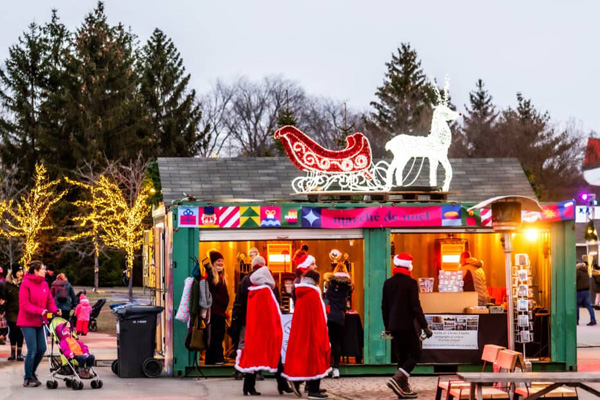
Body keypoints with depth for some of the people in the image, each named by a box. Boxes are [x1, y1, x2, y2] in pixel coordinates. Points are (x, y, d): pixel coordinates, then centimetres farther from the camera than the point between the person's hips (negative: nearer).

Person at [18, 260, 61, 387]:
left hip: (39, 322, 7)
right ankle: (28, 379, 5)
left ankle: (32, 373, 26)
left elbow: (50, 300, 10)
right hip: (28, 322, -7)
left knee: (42, 349, 6)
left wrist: (55, 310, -10)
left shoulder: (44, 284, 8)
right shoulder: (26, 284, -12)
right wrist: (40, 311, -26)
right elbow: (24, 304, -16)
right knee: (32, 350, -8)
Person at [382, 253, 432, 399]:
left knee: (402, 356, 12)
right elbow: (415, 306, -15)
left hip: (394, 325, 7)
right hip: (407, 325, -7)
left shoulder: (388, 283, 8)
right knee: (415, 354, 1)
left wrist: (387, 327, 21)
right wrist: (424, 326, -11)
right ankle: (397, 379, -16)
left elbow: (384, 307, 13)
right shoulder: (411, 283, -12)